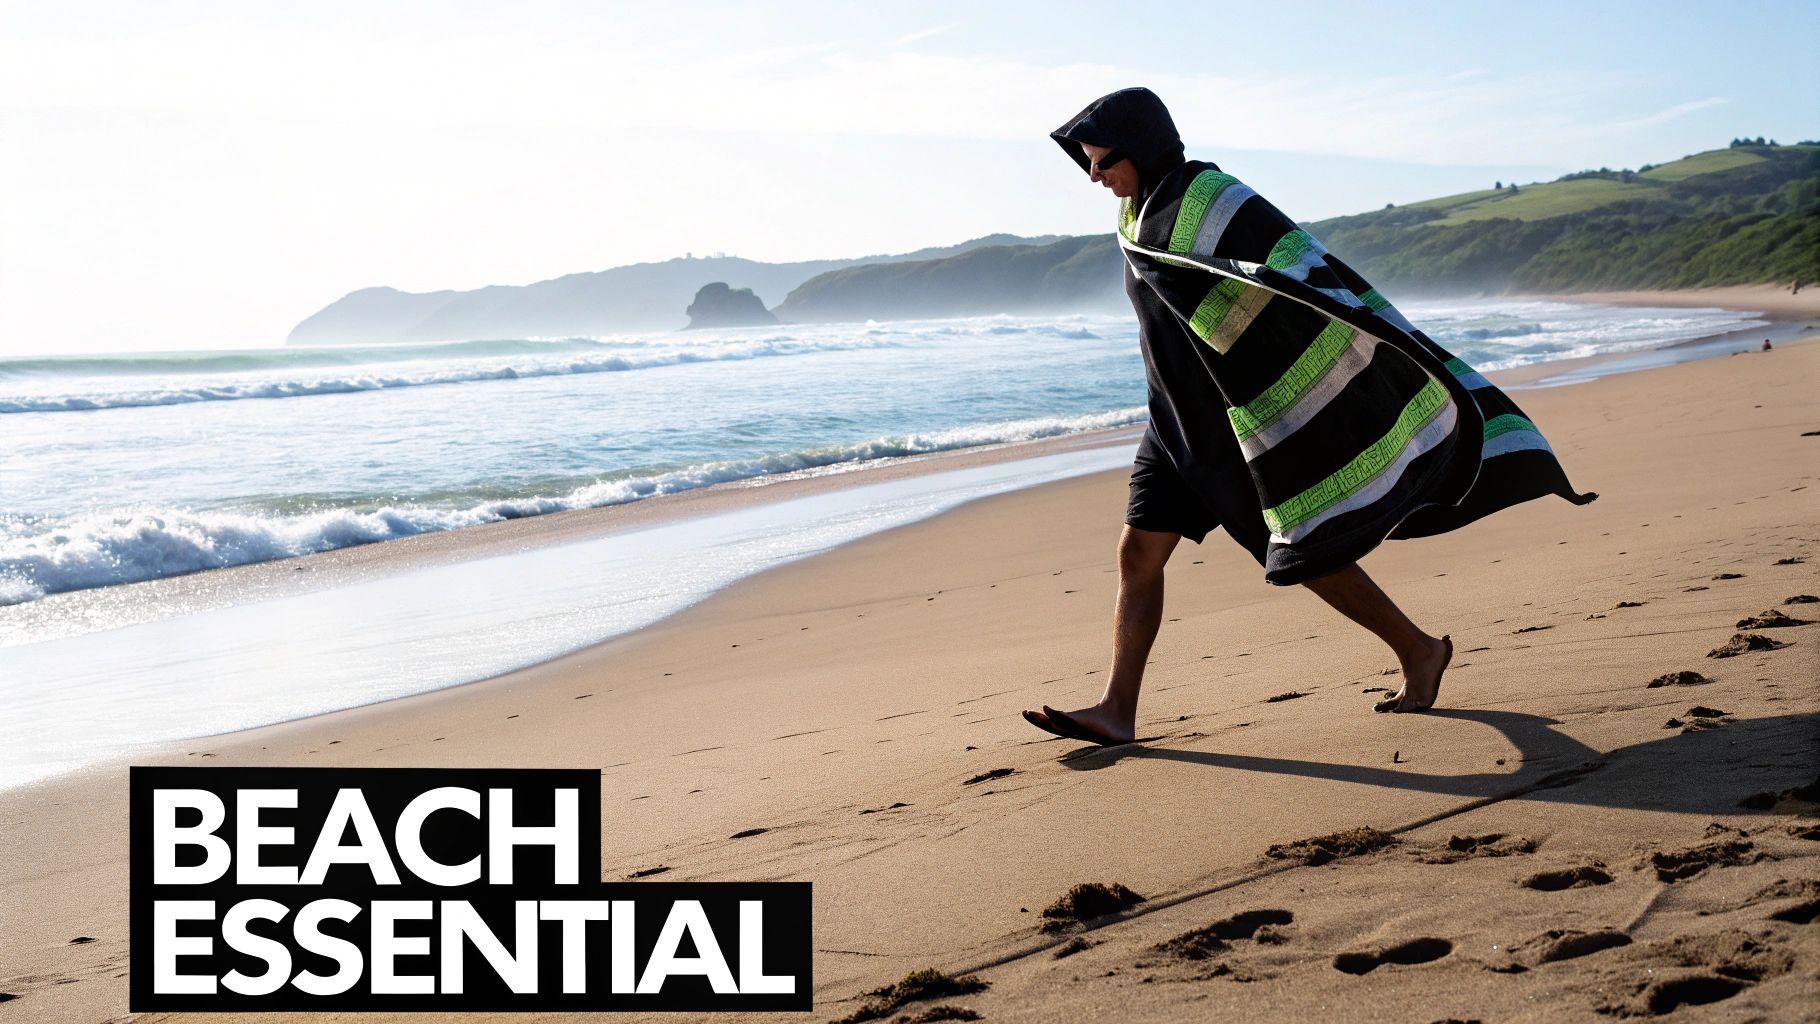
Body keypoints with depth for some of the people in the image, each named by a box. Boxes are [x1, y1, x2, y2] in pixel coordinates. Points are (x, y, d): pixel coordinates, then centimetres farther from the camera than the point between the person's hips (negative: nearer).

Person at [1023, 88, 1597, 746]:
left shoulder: (1215, 203, -20)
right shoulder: (1138, 216, 6)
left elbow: (1314, 277, -24)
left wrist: (1406, 363, -28)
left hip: (1261, 413, -8)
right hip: (1186, 418, 8)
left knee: (1312, 557, 2)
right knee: (1139, 552, -1)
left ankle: (1419, 651, 22)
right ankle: (1117, 711, 3)